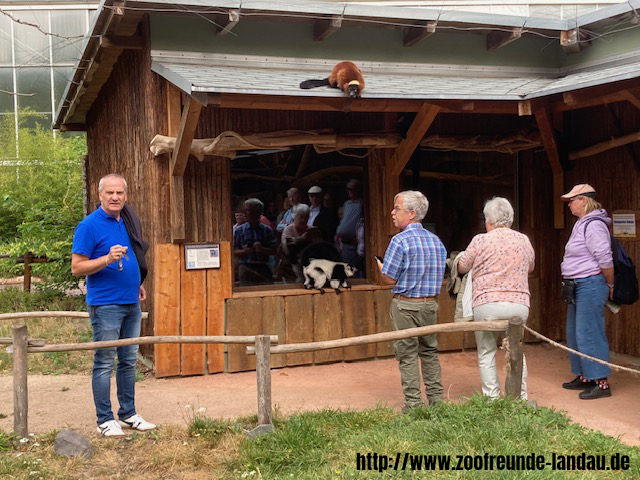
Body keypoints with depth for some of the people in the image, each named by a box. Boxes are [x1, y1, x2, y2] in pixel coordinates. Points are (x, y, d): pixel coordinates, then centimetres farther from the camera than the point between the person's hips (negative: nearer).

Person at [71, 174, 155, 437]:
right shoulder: (89, 225, -10)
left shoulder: (126, 222, 13)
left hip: (131, 303, 7)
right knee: (104, 363, 0)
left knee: (129, 361, 12)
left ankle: (128, 414, 22)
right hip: (105, 304, -7)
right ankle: (105, 420, 8)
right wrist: (108, 259, -25)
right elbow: (77, 267, -13)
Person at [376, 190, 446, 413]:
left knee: (408, 355, 1)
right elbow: (439, 275, 12)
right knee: (429, 352, 15)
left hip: (406, 305, -6)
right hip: (430, 304, 6)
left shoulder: (400, 241, -14)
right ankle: (436, 399, 19)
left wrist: (379, 267, 8)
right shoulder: (436, 241, 6)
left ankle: (413, 403, 3)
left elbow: (388, 279, -13)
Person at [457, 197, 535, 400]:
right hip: (519, 303, 3)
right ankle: (520, 398, 18)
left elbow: (461, 267, 8)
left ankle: (492, 400, 7)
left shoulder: (480, 241, -3)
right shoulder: (524, 240, 9)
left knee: (487, 353, 8)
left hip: (487, 303, -3)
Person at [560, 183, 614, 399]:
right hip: (578, 286, 11)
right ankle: (584, 377, 26)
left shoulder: (593, 225, -17)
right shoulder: (582, 225, 16)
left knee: (589, 334, -9)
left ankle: (601, 383, -3)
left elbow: (605, 260, -19)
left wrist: (610, 286, -8)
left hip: (590, 285, -11)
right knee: (575, 333, 16)